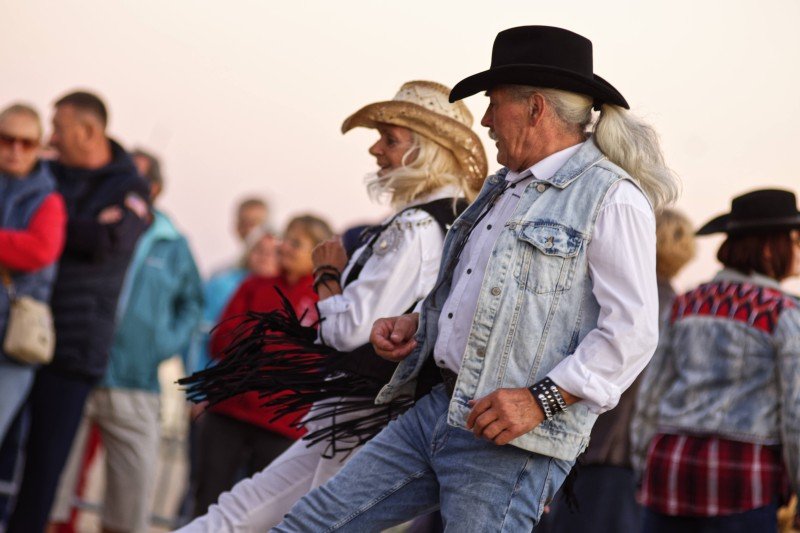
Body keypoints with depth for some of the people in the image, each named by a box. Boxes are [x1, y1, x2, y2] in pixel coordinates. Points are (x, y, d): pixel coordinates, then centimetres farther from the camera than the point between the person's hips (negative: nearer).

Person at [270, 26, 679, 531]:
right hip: (439, 410, 9)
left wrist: (540, 399, -23)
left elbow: (631, 332, -17)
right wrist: (417, 324, 13)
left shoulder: (610, 199, -10)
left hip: (512, 442, -9)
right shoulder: (502, 189, 20)